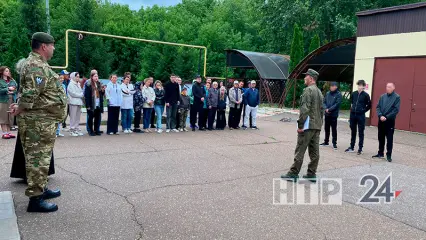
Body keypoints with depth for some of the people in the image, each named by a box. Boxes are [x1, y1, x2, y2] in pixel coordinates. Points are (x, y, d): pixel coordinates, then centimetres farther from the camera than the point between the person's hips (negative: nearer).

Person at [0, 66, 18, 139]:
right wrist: (8, 89, -17)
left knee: (10, 117, 8)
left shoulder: (12, 80, 11)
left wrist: (12, 92, -11)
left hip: (11, 101, 5)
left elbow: (16, 89, 8)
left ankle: (8, 132, 15)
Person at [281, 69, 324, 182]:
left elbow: (305, 109, -19)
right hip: (317, 126, 9)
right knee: (314, 151, 9)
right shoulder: (319, 92, 17)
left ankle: (293, 173, 0)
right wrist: (319, 124, 21)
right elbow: (321, 110, 19)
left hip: (308, 125, -9)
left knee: (300, 150, -4)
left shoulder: (308, 90, -11)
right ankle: (312, 174, 15)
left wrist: (300, 125, -18)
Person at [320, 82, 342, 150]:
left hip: (334, 115, -5)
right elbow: (324, 102, 9)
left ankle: (334, 143, 7)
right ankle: (326, 141, 25)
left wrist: (329, 109, -16)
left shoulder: (338, 94, -5)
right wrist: (326, 108, -9)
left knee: (334, 129, -2)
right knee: (326, 128, 13)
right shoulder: (328, 93, 9)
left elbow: (337, 104, -13)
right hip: (326, 114, 5)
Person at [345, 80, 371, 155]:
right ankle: (352, 147, 21)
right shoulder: (354, 93, 5)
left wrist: (363, 110, -3)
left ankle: (360, 148, 8)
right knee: (353, 132, 12)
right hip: (353, 115, 4)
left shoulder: (366, 95, -5)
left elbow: (369, 105, 2)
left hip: (361, 116, -4)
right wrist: (352, 109, 10)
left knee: (361, 132, 3)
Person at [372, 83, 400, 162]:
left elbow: (396, 110, -10)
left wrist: (386, 117, -16)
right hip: (381, 120, 4)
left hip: (390, 121, -4)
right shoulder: (382, 96, 9)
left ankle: (389, 155, 7)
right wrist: (380, 116, -10)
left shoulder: (397, 97, -4)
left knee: (389, 139, 0)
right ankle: (380, 153, 22)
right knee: (381, 137, 11)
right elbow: (378, 107, 6)